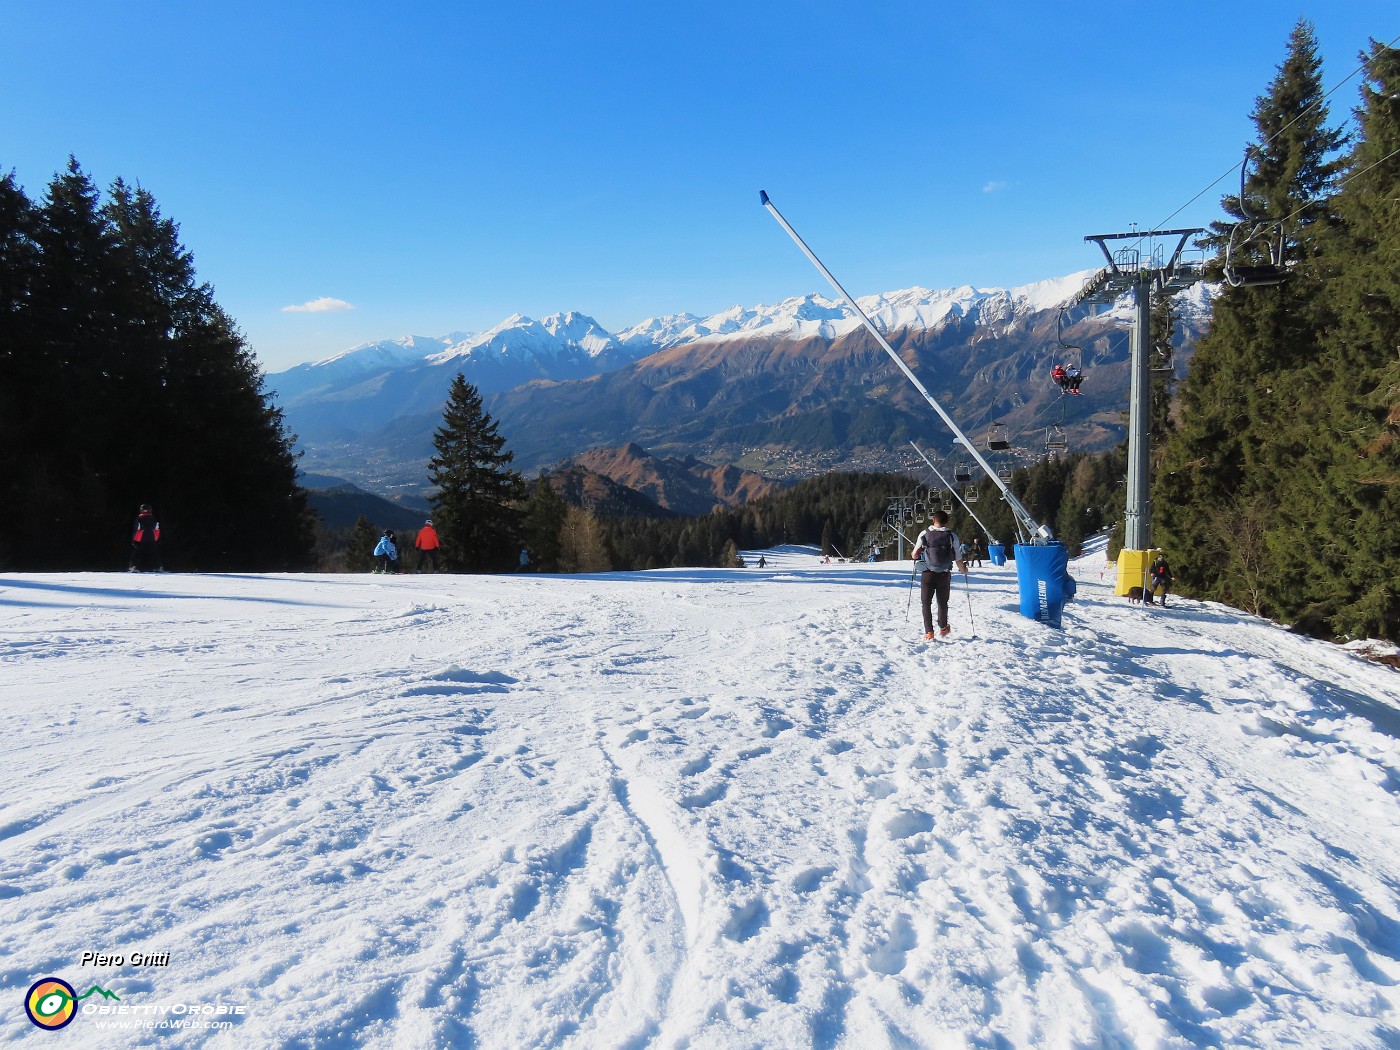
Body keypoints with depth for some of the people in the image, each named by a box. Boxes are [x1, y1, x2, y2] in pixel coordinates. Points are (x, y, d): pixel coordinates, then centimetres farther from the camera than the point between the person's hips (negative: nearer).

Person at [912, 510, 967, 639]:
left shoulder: (924, 534, -5)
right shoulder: (952, 536, -4)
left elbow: (914, 555, -3)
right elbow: (958, 560, -4)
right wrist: (964, 570, 16)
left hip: (927, 574, -1)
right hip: (944, 575, 1)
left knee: (926, 603, 10)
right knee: (942, 602, 20)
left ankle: (929, 632, 4)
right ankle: (943, 628, 33)